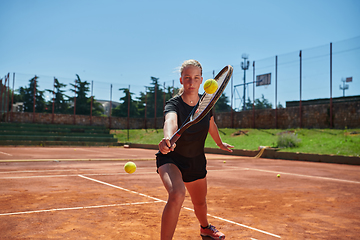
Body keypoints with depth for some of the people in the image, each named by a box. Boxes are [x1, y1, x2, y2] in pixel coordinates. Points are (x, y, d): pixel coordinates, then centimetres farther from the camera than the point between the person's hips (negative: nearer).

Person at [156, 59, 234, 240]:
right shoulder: (173, 104, -24)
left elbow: (211, 124, 12)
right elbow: (171, 121, -48)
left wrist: (220, 143, 29)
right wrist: (167, 139, -70)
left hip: (197, 161, 5)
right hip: (171, 158, -5)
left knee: (200, 203, 21)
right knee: (177, 195, -34)